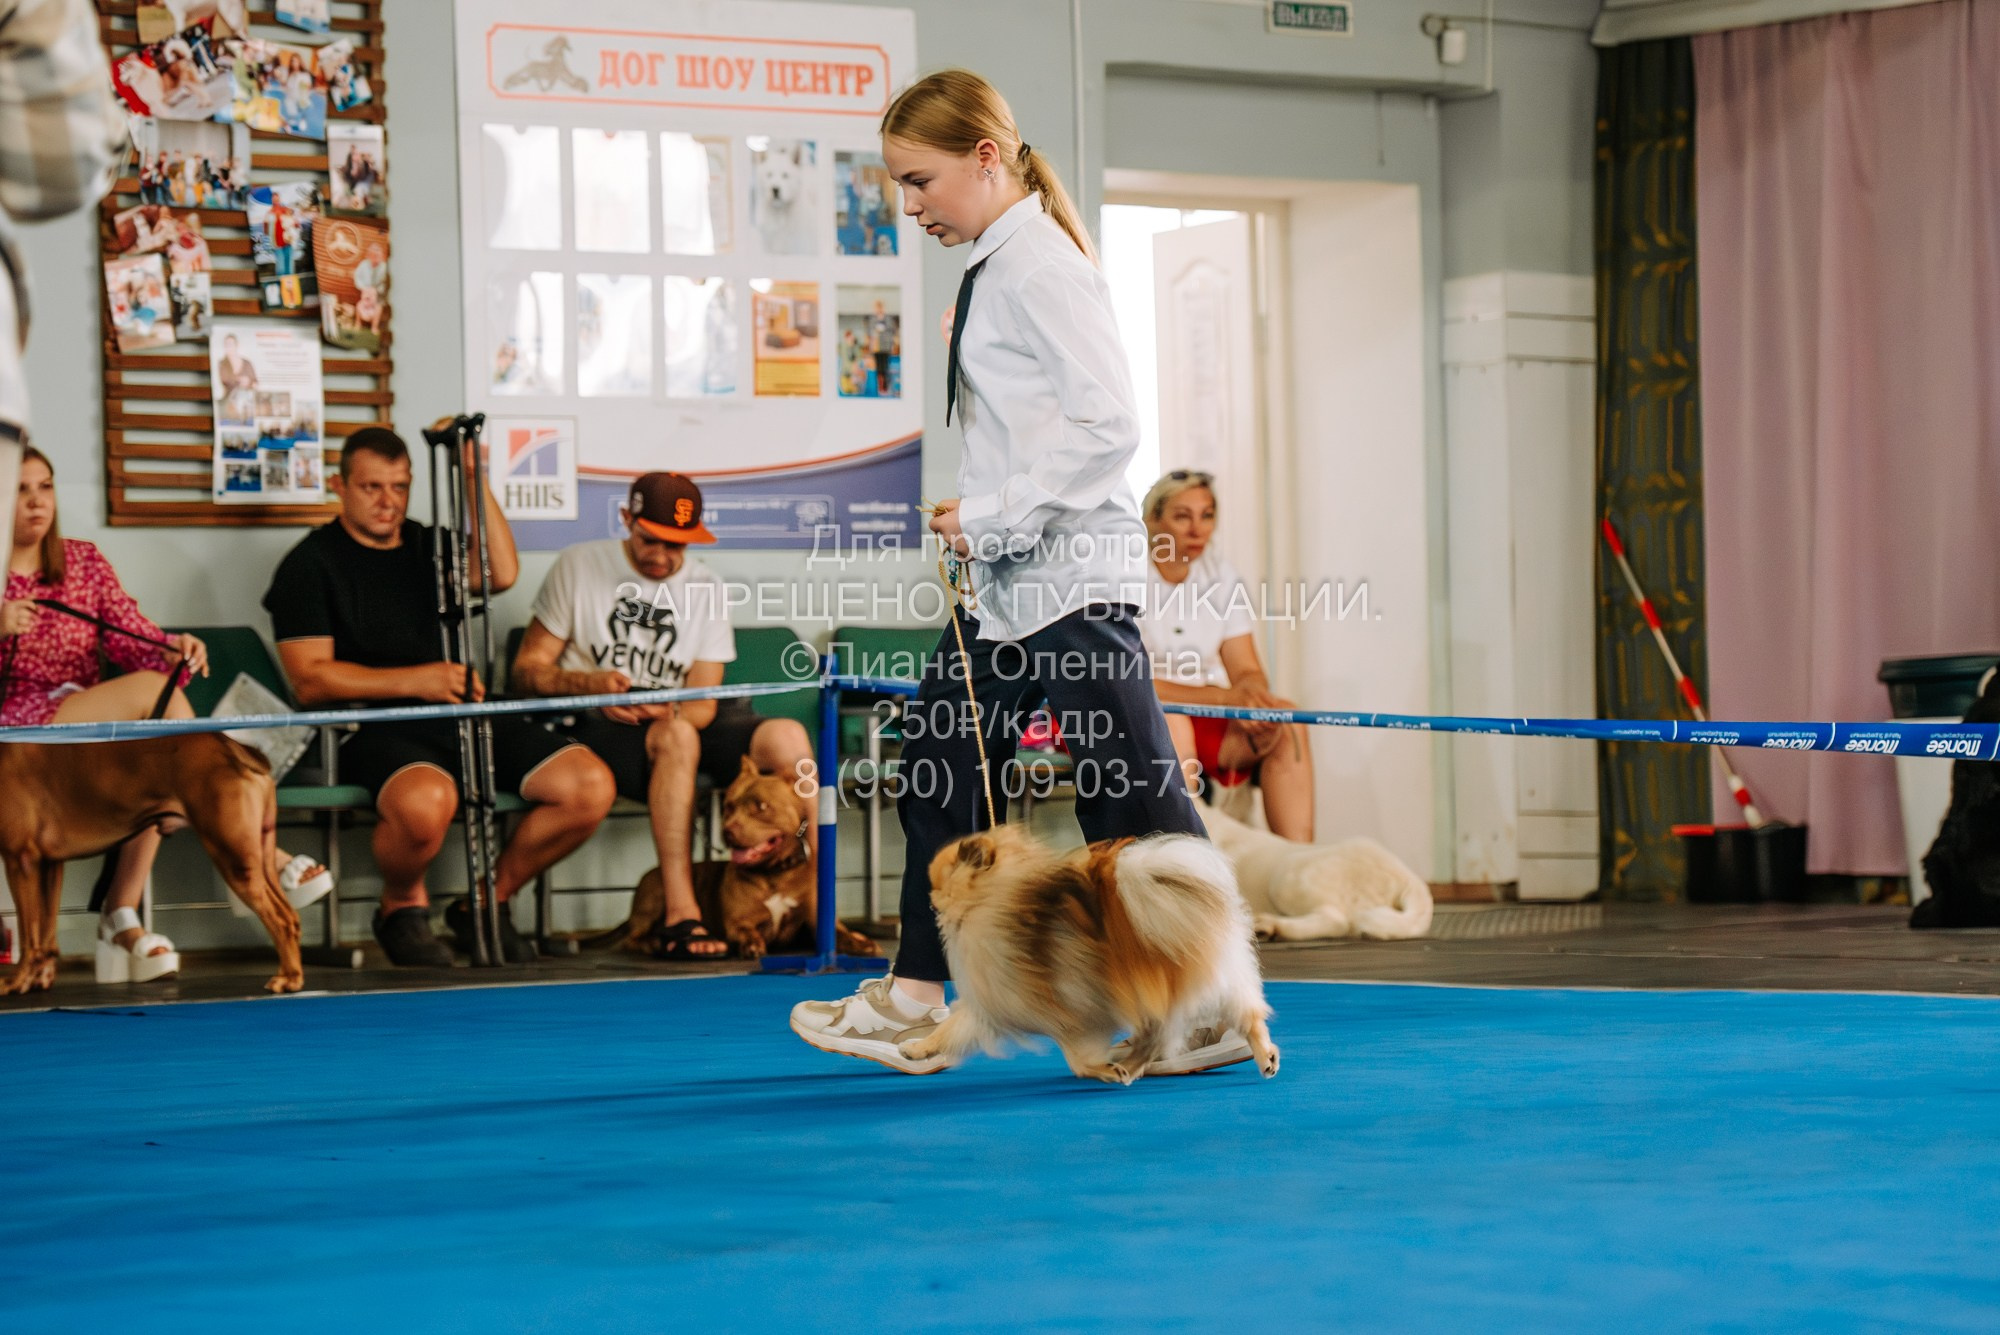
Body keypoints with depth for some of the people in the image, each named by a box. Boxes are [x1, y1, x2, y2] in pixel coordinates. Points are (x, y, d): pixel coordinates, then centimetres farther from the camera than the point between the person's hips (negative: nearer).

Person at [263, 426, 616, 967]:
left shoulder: (428, 547, 20)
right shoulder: (310, 563, 4)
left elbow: (501, 573, -1)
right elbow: (310, 680, -6)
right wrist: (415, 682, -15)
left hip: (467, 718, 6)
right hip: (372, 729, -6)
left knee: (590, 785, -13)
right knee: (426, 800, -41)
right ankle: (402, 904, -5)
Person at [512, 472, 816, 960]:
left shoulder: (705, 588, 11)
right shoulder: (579, 567, 4)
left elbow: (703, 703, 3)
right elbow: (527, 669, 0)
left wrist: (670, 712, -22)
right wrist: (590, 685, -20)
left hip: (681, 718, 4)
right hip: (601, 727, -3)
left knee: (786, 737, -24)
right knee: (677, 739, -38)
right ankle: (681, 916, -43)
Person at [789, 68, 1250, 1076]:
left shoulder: (1042, 267, -15)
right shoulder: (989, 270, 13)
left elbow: (1109, 425, -21)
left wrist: (994, 519, -19)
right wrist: (979, 532, 12)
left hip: (1070, 576, -10)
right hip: (1005, 578, 10)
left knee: (1129, 791, -7)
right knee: (938, 765, 14)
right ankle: (914, 1001, 21)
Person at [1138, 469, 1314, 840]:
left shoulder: (1223, 577, 5)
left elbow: (1246, 670, 3)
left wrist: (1254, 695, -23)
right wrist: (1222, 697, -27)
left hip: (1199, 717, 5)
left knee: (1287, 723, -19)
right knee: (1169, 723, -37)